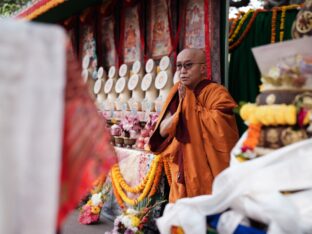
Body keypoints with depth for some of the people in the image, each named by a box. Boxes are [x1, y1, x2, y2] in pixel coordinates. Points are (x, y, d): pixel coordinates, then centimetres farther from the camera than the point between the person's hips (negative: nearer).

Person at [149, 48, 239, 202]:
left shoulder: (216, 93, -9)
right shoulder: (177, 94, 9)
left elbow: (218, 128, -25)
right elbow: (162, 131, 4)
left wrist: (190, 104, -14)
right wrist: (181, 105, -11)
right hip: (182, 174, 6)